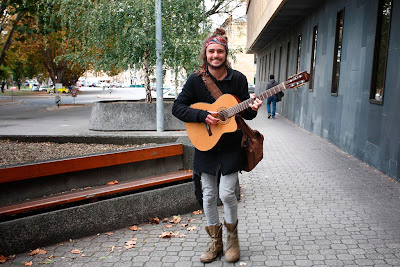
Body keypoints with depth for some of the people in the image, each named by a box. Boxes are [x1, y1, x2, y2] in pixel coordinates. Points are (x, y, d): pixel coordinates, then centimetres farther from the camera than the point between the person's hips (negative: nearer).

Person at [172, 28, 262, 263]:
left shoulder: (238, 79, -1)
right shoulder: (196, 80, -2)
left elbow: (245, 113, 4)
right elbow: (178, 107, -5)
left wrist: (252, 109, -19)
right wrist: (203, 115, -18)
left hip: (231, 146, -1)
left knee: (227, 193, -6)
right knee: (209, 195, 8)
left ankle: (232, 237, 22)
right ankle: (216, 242, 26)